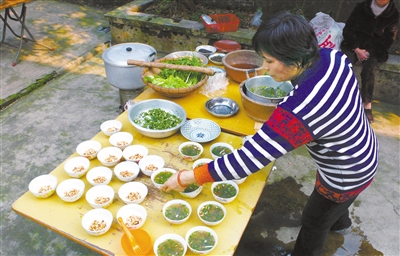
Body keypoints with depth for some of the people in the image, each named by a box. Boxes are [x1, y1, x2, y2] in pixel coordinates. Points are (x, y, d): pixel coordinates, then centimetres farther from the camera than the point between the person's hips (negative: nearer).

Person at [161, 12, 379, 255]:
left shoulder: (298, 111, -44)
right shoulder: (331, 56, -20)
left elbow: (249, 159, -40)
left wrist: (187, 177, -32)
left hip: (346, 177, -8)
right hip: (364, 152, 8)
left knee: (314, 223, 23)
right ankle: (340, 220, 75)